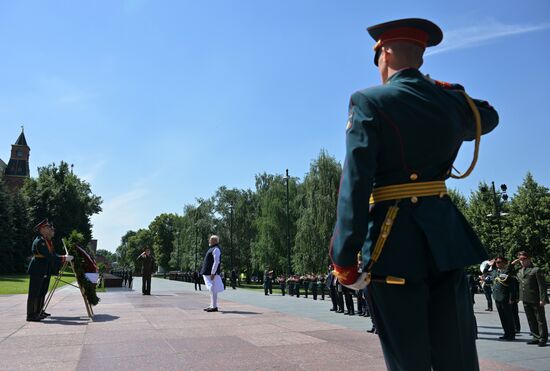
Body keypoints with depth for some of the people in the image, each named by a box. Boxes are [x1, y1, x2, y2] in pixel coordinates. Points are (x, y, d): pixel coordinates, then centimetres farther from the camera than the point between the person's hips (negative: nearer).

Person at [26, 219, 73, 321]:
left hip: (45, 271, 10)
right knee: (34, 293, -4)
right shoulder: (39, 241, -20)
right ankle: (31, 315, 1)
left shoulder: (48, 240, 11)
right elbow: (49, 256, -26)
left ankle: (39, 312, 27)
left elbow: (52, 254, 14)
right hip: (37, 271, -10)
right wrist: (64, 258, -27)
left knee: (42, 292, 17)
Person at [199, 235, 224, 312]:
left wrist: (213, 273, -24)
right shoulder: (212, 249, 18)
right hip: (209, 273, 11)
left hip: (212, 273, -11)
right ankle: (212, 306, 18)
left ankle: (214, 307, -5)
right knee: (212, 290, 13)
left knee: (213, 289, -8)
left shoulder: (216, 249, -14)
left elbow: (216, 262, -21)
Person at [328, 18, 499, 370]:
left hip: (395, 241, -5)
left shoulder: (369, 102, -8)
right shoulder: (452, 100, 9)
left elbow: (355, 184, -17)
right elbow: (489, 117, 34)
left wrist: (345, 258, -14)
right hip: (446, 236, 6)